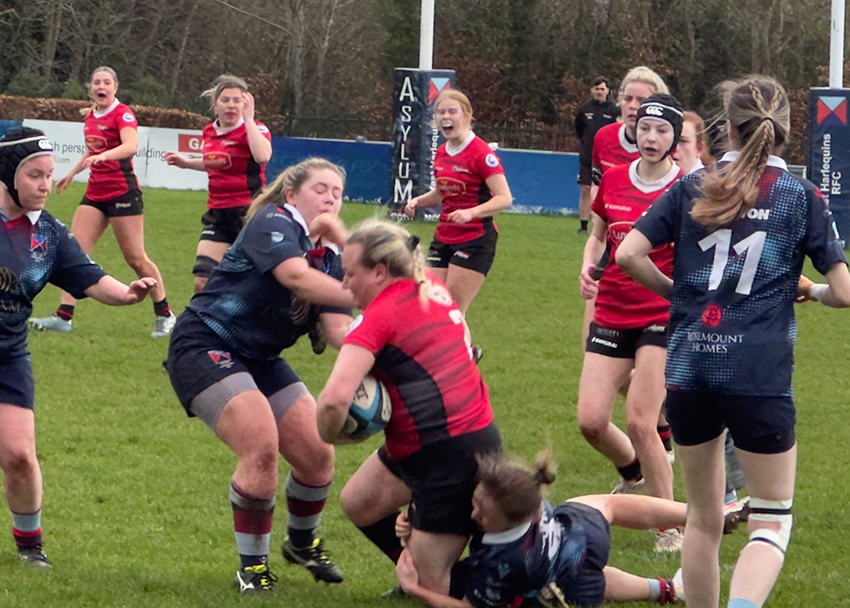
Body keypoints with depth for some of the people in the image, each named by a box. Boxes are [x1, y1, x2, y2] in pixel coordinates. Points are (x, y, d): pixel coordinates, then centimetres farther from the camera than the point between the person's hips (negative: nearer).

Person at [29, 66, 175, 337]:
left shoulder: (122, 114, -12)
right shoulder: (90, 116, 12)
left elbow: (131, 145, -31)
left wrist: (103, 155, -46)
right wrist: (72, 172, 30)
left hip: (123, 192, -7)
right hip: (95, 193, 7)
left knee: (135, 258, -3)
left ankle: (164, 315, 12)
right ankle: (63, 315, -6)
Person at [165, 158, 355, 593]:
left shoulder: (329, 259, 9)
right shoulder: (272, 224, -14)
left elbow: (337, 329, -5)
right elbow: (297, 277, -33)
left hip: (260, 359, 8)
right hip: (204, 346, -8)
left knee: (317, 454, 0)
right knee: (261, 446, -25)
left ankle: (302, 542, 30)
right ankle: (252, 565, -9)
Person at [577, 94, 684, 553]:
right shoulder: (613, 180, 6)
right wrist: (588, 266, 1)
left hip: (663, 316, -4)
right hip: (612, 313, 4)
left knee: (640, 420, -14)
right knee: (591, 420, -4)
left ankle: (669, 526, 1)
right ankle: (632, 471, 31)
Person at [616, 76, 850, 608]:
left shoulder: (693, 188, 6)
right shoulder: (802, 197, 0)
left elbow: (628, 254, 1)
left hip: (687, 368, 3)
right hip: (759, 376, -3)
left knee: (703, 517, 18)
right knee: (772, 520, 4)